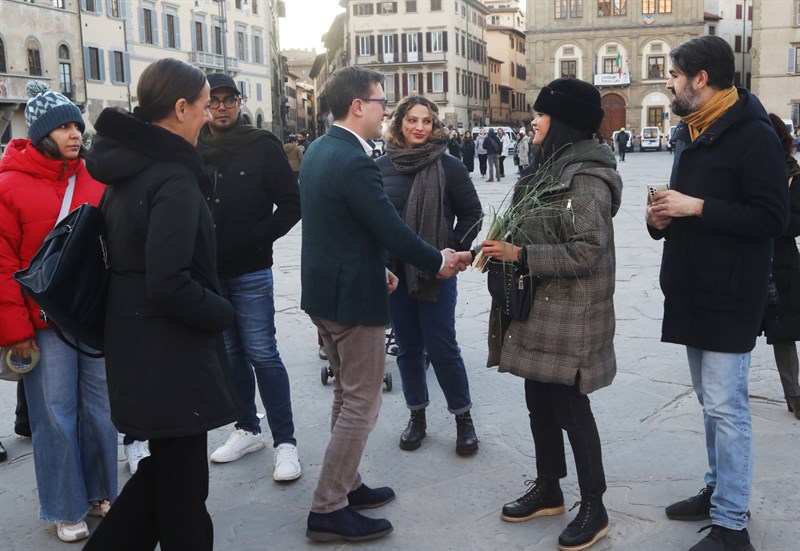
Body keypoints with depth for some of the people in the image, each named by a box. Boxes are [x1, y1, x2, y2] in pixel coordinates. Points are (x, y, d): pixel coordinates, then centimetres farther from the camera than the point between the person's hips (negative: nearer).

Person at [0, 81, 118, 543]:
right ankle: (67, 510, 21)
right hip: (45, 323, -4)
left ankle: (101, 493, 30)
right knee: (56, 414, 5)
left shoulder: (96, 181, 5)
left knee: (101, 407, 12)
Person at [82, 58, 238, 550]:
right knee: (183, 485, 8)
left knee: (165, 467, 22)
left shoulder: (128, 168, 8)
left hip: (136, 346, 9)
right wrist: (222, 313, -10)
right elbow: (169, 285, -27)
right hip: (170, 357, -9)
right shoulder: (174, 180, -21)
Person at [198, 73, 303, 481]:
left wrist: (259, 238, -12)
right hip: (209, 271, 4)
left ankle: (285, 442, 4)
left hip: (250, 271, -4)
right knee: (230, 353, 14)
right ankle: (247, 429, 29)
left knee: (262, 355, -5)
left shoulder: (263, 147, -4)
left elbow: (291, 203, -4)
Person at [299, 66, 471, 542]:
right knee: (362, 404, 1)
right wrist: (439, 262, -5)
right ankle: (328, 511, 8)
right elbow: (393, 231, -21)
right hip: (353, 298, -10)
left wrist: (375, 268, 17)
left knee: (347, 395, 21)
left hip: (325, 290, 10)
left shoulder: (319, 150, 8)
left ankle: (346, 485, 32)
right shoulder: (355, 162, -23)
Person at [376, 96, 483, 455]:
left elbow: (472, 214, -1)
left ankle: (463, 418, 16)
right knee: (408, 348, 11)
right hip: (394, 273, 3)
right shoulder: (383, 166, 3)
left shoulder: (448, 166, -6)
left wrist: (452, 253, -8)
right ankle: (417, 416, 26)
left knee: (442, 348, -1)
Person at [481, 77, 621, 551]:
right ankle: (548, 491, 33)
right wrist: (504, 248, 4)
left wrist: (519, 255, -22)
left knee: (570, 409, 1)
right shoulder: (548, 168, 11)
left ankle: (594, 508, 17)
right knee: (540, 404, 16)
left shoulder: (586, 177, -17)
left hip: (568, 316, -9)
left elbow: (586, 252, -23)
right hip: (537, 309, 9)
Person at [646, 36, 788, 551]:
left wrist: (697, 207, -22)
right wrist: (662, 216, 1)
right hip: (694, 291, 9)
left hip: (730, 296, -9)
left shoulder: (753, 135, -14)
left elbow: (772, 217, -20)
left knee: (726, 406, -6)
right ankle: (718, 490, 32)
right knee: (710, 401, 18)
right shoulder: (690, 133, 14)